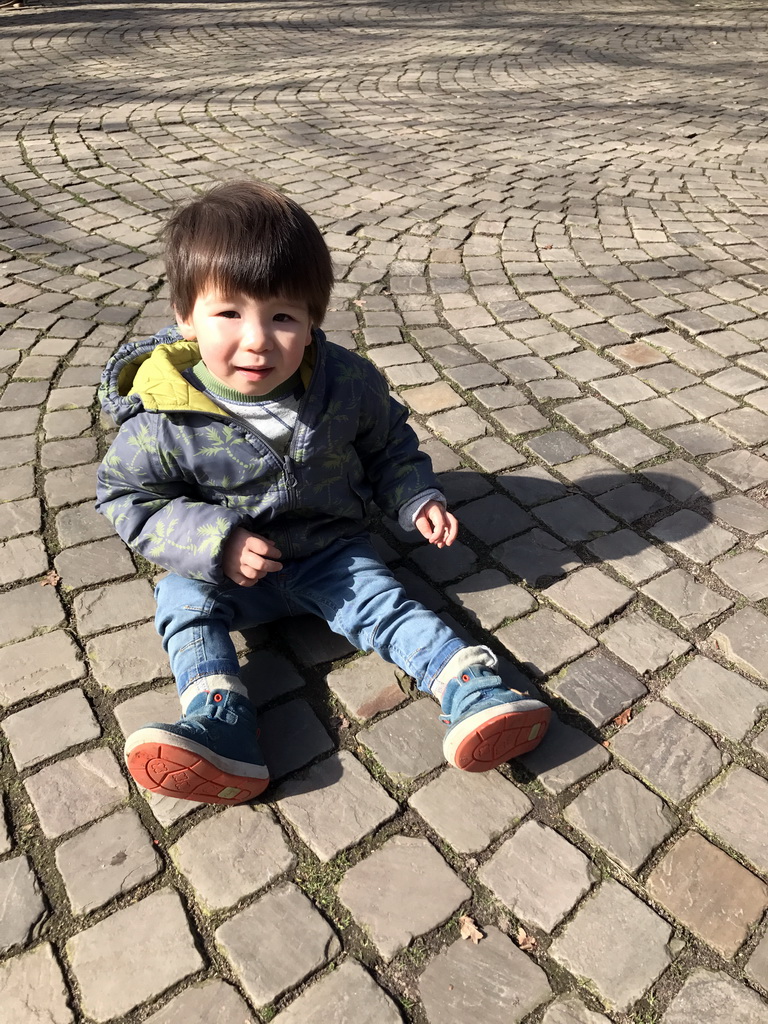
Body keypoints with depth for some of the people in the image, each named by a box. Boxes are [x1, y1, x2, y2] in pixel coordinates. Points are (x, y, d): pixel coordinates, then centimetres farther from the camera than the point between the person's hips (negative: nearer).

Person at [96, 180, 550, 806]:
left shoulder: (347, 383, -14)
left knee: (380, 602, -17)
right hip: (223, 567, 0)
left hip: (331, 550, 0)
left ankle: (475, 691, -20)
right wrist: (216, 544, -24)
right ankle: (220, 721, -29)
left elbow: (389, 444, 5)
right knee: (183, 598, -22)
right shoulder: (165, 418, -21)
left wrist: (417, 499, -11)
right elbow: (128, 498, -11)